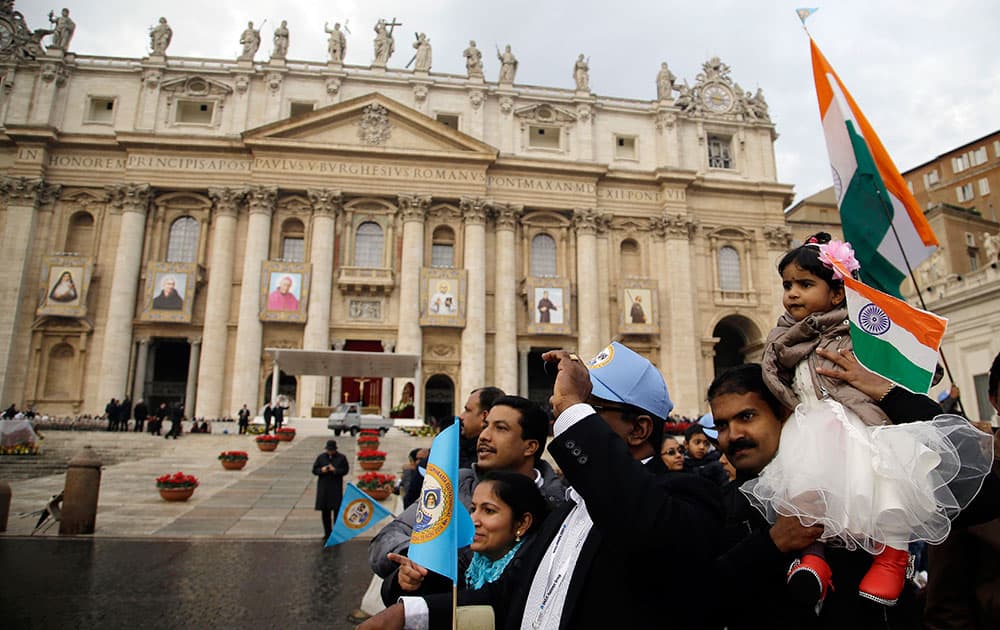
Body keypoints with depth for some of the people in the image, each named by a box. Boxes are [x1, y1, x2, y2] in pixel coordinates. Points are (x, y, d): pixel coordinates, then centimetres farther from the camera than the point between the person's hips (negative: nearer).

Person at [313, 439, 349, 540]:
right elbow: (314, 470, 7)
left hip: (336, 487, -2)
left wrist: (335, 470, -17)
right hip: (323, 487, 2)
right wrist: (321, 470, -13)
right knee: (325, 511, 6)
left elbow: (345, 470, -2)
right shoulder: (321, 457, 7)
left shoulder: (341, 457, 2)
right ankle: (327, 533, 16)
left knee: (337, 509, -2)